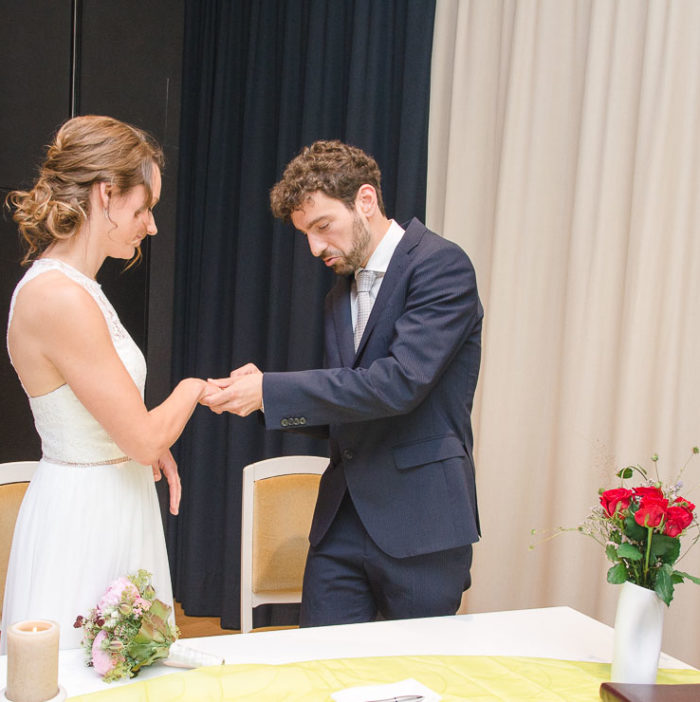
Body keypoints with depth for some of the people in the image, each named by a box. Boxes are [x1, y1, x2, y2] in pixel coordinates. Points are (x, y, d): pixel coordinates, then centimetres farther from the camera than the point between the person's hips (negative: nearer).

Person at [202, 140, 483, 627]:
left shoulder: (442, 266, -10)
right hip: (343, 521, 7)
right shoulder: (341, 297, 15)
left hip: (421, 519, -6)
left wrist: (270, 390, -20)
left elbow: (400, 382, -22)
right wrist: (263, 395, -1)